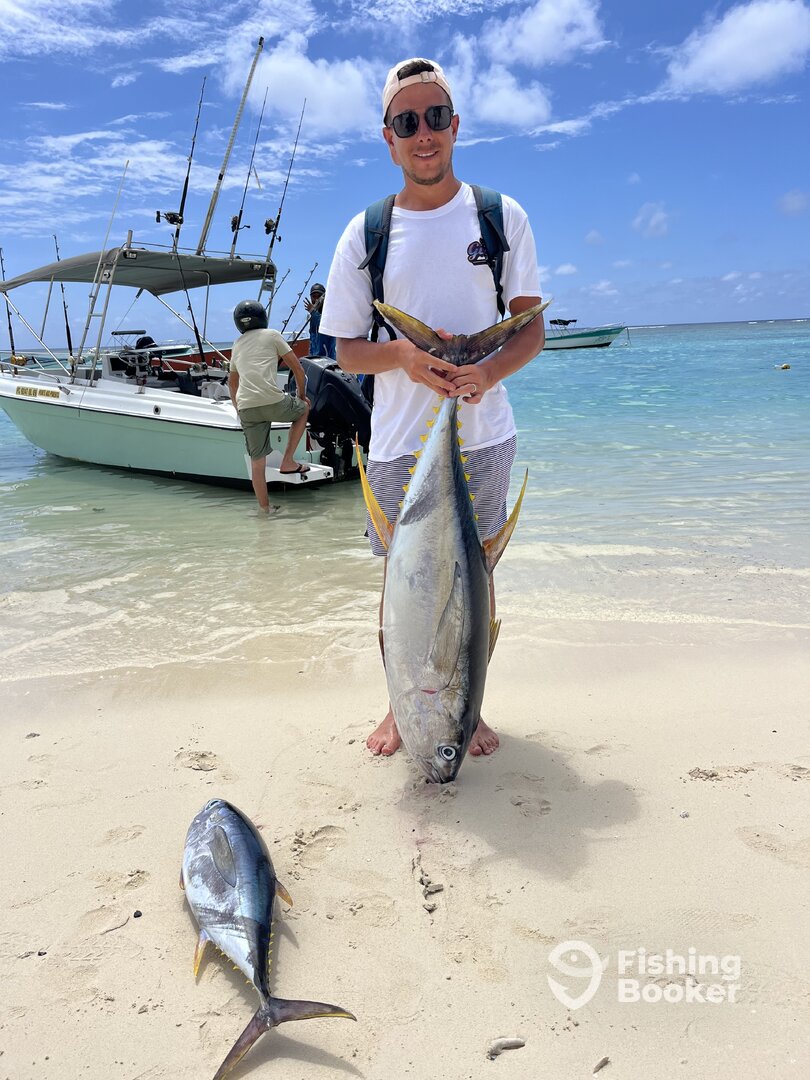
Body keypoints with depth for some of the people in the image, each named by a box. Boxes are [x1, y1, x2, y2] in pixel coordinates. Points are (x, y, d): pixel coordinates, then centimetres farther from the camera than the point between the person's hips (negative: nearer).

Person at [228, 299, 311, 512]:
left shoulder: (237, 345, 26)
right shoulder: (272, 335, 11)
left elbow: (232, 382, 38)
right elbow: (298, 369, 10)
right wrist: (302, 395, 24)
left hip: (246, 408, 4)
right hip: (272, 401, -4)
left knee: (257, 460, 13)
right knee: (304, 409, 25)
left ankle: (264, 507, 19)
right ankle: (287, 461, 16)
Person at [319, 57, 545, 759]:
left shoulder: (501, 216, 5)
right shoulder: (365, 233, 6)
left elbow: (532, 327, 3)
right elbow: (348, 350, 6)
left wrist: (486, 372, -19)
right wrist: (403, 354, -16)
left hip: (483, 436, 0)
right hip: (398, 440, 0)